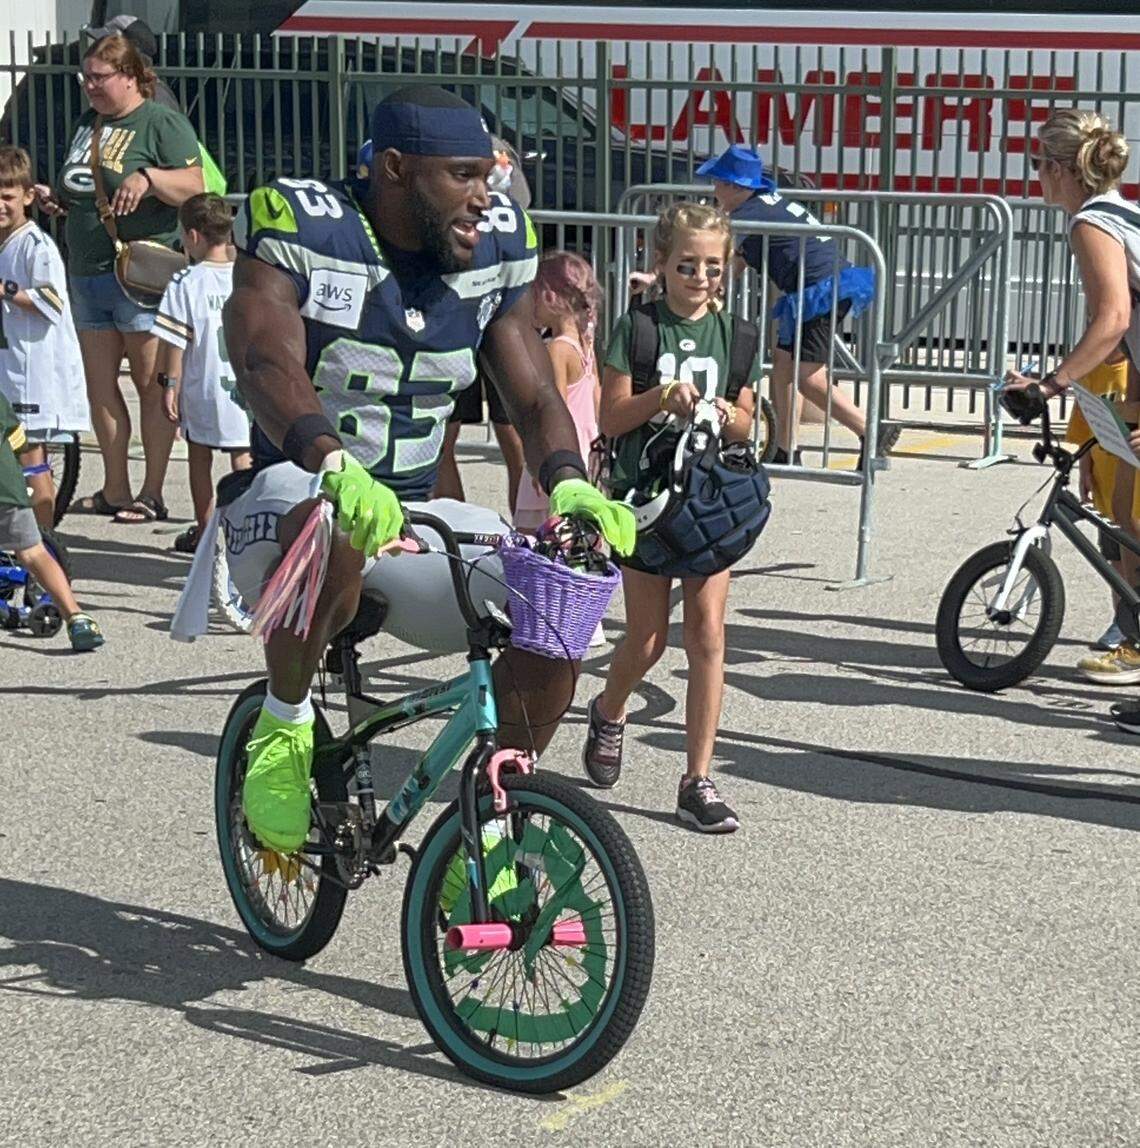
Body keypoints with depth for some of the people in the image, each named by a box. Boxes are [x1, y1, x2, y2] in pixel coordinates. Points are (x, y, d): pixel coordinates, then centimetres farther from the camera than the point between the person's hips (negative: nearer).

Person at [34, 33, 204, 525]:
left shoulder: (163, 123, -6)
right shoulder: (88, 123, 16)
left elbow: (194, 186, -14)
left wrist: (148, 177, -29)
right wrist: (56, 199, 9)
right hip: (88, 273, 8)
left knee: (151, 385, -1)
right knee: (99, 385, 9)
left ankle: (152, 494, 4)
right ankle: (114, 490, 17)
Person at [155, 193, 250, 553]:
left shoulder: (186, 283, -11)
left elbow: (176, 341, -10)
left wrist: (170, 384, -1)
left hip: (202, 387, -2)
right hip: (245, 386, 2)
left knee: (199, 455, 13)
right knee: (243, 456, 9)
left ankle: (203, 530, 20)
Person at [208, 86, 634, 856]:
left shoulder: (495, 249, 3)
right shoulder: (300, 230, -12)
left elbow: (534, 394, 0)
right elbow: (265, 363, -27)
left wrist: (569, 484, -22)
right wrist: (337, 466, -46)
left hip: (412, 517, 5)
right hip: (290, 503, -5)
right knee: (334, 534, -41)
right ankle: (284, 724, -11)